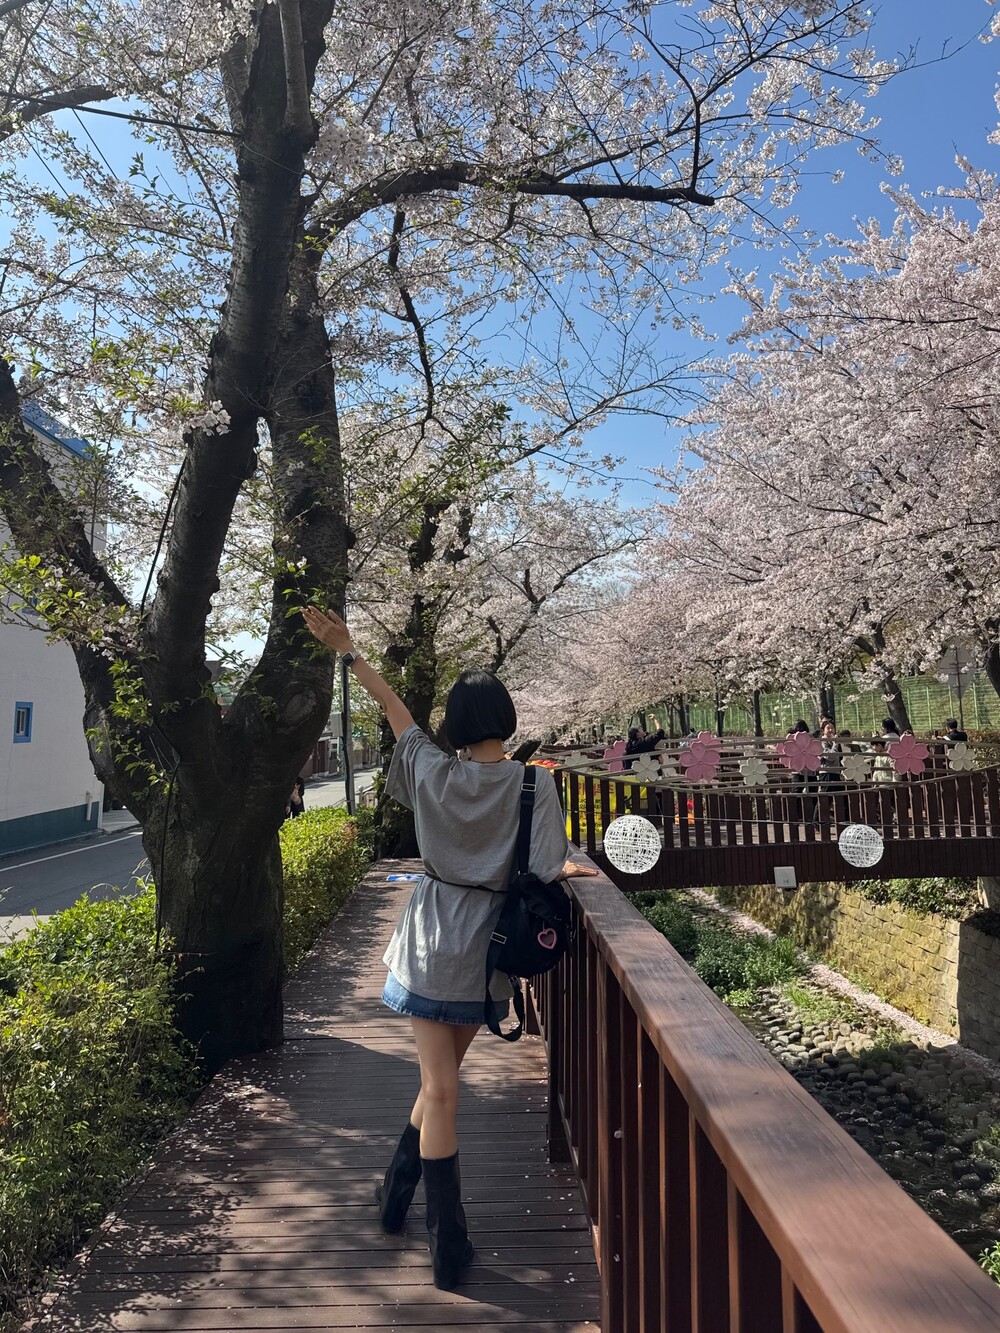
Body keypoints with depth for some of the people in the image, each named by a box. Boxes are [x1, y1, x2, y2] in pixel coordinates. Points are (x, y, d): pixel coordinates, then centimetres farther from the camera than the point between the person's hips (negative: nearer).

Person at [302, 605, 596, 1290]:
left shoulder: (435, 773, -8)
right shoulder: (535, 783, -12)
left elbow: (396, 708, 5)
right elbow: (545, 873, -15)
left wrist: (348, 651, 14)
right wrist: (573, 869, 7)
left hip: (432, 943, 0)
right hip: (487, 950, 0)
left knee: (439, 1085, 7)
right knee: (443, 1077, 19)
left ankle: (452, 1246, 15)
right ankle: (398, 1191, 37)